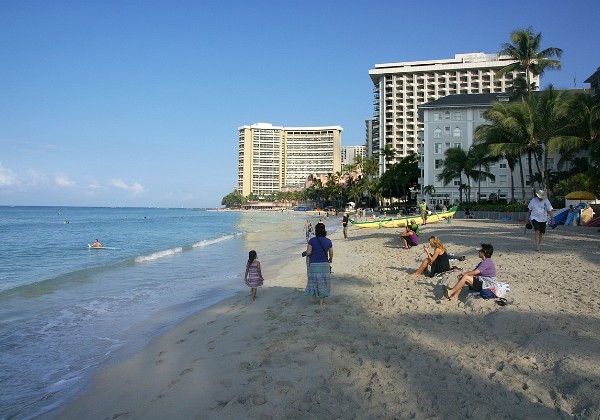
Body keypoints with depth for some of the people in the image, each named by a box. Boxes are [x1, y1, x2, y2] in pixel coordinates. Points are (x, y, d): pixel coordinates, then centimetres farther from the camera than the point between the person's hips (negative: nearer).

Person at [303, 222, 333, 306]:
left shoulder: (312, 240, -10)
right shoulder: (328, 241, -2)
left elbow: (308, 253, -13)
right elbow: (331, 254, 5)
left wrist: (305, 253, 11)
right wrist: (330, 259, 27)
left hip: (314, 264, -1)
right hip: (324, 264, 1)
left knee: (313, 279, 20)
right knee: (323, 281, 10)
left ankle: (313, 296, 29)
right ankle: (321, 301, 14)